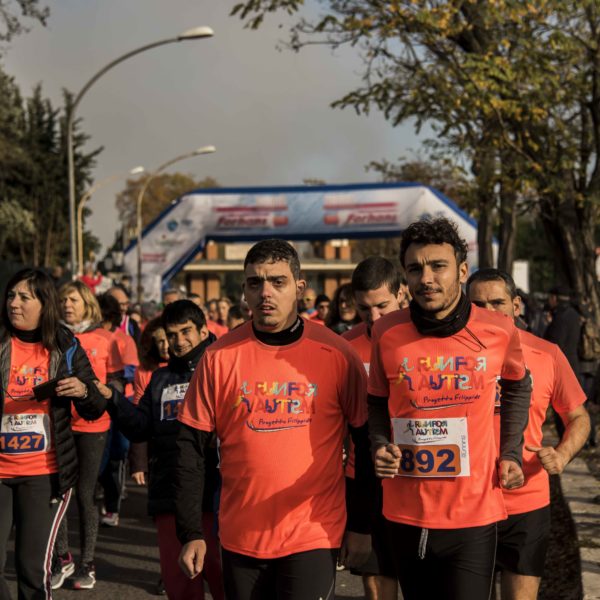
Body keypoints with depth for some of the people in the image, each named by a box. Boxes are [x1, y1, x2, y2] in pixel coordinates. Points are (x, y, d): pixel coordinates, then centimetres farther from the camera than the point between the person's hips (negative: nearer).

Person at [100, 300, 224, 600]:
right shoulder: (161, 378, 19)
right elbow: (141, 427, 13)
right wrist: (113, 400, 2)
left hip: (212, 493, -5)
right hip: (168, 494, 6)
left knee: (221, 574, -3)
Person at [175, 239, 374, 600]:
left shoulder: (337, 354, -6)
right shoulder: (220, 357, -3)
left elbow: (366, 443, 2)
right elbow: (191, 449, 1)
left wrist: (361, 526, 2)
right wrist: (191, 533, -1)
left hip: (314, 538, -2)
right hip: (240, 539, 2)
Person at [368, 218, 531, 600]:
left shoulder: (499, 332, -5)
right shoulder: (387, 333, -4)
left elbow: (518, 387, 16)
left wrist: (511, 454, 7)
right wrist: (380, 446, -7)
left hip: (474, 515, -1)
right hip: (404, 515, 2)